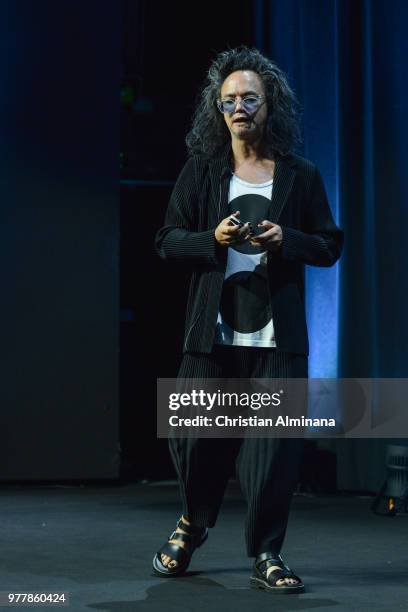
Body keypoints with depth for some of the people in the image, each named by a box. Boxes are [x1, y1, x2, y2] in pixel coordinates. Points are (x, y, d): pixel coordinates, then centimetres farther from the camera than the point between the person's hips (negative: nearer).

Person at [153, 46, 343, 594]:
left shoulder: (301, 175, 7)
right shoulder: (200, 171, 8)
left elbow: (330, 245, 9)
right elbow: (168, 241, 6)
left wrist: (286, 239, -11)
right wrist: (213, 239, -13)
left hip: (277, 337, 0)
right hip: (212, 332, 1)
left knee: (274, 447, -4)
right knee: (194, 437, 3)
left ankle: (266, 557, 9)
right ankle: (193, 524, 33)